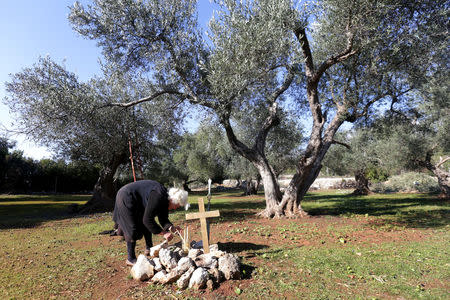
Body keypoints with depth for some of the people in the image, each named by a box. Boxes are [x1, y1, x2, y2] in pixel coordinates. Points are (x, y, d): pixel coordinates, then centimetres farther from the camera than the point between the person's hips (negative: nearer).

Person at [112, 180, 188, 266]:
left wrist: (171, 228, -18)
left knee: (147, 225, 12)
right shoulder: (158, 197, -33)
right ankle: (130, 259, 4)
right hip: (126, 198, -10)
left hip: (137, 203, 10)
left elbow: (163, 219, 1)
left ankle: (149, 249, 27)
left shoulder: (165, 199, -4)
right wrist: (164, 233, -28)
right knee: (133, 230, -8)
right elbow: (147, 219, -32)